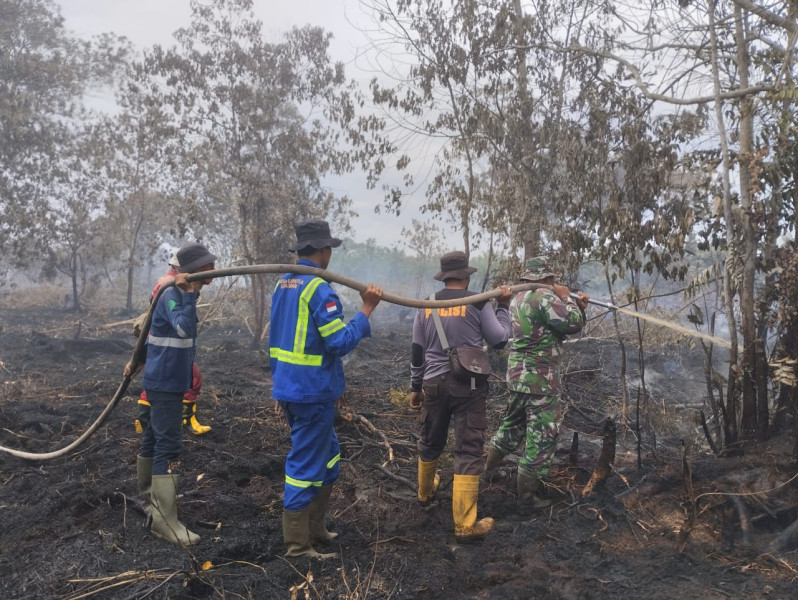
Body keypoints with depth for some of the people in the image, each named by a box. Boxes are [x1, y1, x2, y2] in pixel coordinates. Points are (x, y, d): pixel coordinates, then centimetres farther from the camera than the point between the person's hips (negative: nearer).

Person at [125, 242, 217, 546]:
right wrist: (190, 294, -36)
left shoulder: (180, 294, 12)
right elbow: (184, 329, -36)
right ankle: (164, 519, -10)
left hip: (167, 380, 10)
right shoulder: (172, 295, -19)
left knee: (155, 437, 22)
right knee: (169, 445, -11)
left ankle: (147, 491, 39)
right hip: (166, 382, -10)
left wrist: (139, 361, 28)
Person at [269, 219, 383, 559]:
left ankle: (314, 527, 30)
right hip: (312, 391, -9)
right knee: (306, 464, 1)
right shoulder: (319, 288, -18)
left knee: (327, 456, 20)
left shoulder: (283, 284, 11)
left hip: (287, 387, 9)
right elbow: (340, 342, -22)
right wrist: (366, 310, -13)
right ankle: (297, 544, 11)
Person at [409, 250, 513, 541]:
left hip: (434, 383, 4)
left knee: (430, 442, 23)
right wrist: (503, 306, 11)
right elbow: (499, 340, 0)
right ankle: (464, 524, 0)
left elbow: (417, 351, 10)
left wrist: (416, 387, 19)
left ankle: (425, 492, 47)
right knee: (468, 450, 0)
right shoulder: (478, 302, -7)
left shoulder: (426, 306, 5)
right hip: (469, 384, -4)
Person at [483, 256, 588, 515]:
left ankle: (488, 468, 36)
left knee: (513, 424, 24)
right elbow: (572, 324, -16)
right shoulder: (545, 296, -17)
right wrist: (566, 298, -3)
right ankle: (527, 498, 6)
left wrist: (578, 307, 6)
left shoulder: (518, 298, 13)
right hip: (541, 378, -9)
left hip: (518, 373, 9)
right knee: (541, 434, 0)